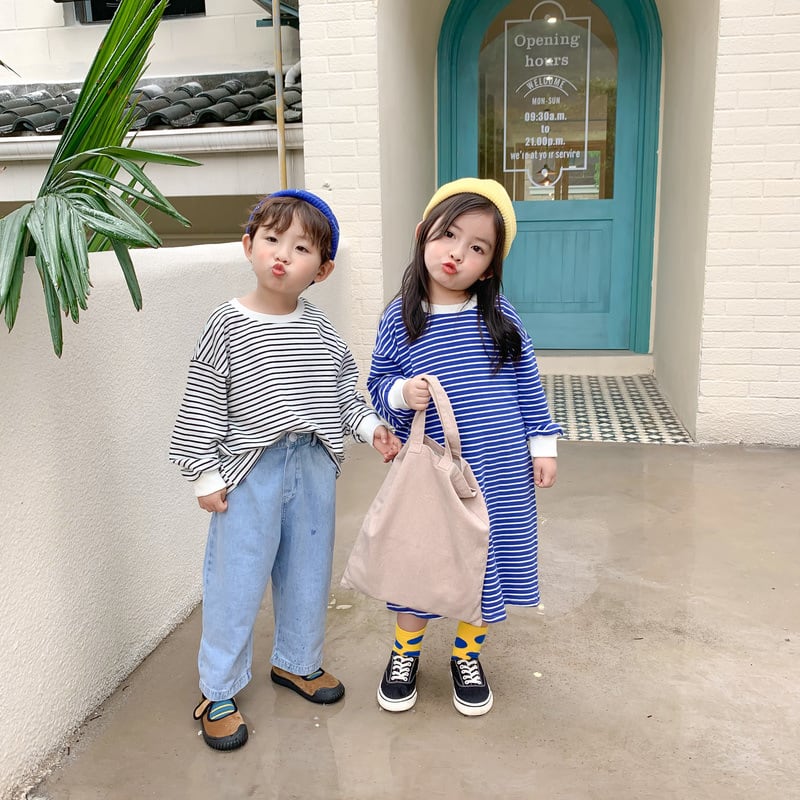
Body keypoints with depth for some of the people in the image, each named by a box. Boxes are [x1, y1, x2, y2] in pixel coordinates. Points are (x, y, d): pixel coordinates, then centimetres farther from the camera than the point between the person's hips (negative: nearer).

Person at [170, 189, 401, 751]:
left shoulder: (321, 330, 2)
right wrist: (206, 475, -9)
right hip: (251, 472, -4)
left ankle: (298, 661, 40)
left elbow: (342, 390, 13)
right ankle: (219, 691, 22)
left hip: (314, 467, 5)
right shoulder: (227, 328, -10)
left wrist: (371, 426, -1)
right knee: (237, 580, 4)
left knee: (308, 571, 17)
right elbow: (201, 408, -8)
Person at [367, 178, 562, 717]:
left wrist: (542, 445, 5)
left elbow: (529, 384, 6)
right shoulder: (398, 320, -4)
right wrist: (400, 393, -17)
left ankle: (467, 657, 38)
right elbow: (377, 385, 5)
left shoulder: (500, 317, -2)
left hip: (499, 475, 1)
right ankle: (405, 653, 38)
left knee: (487, 563, 14)